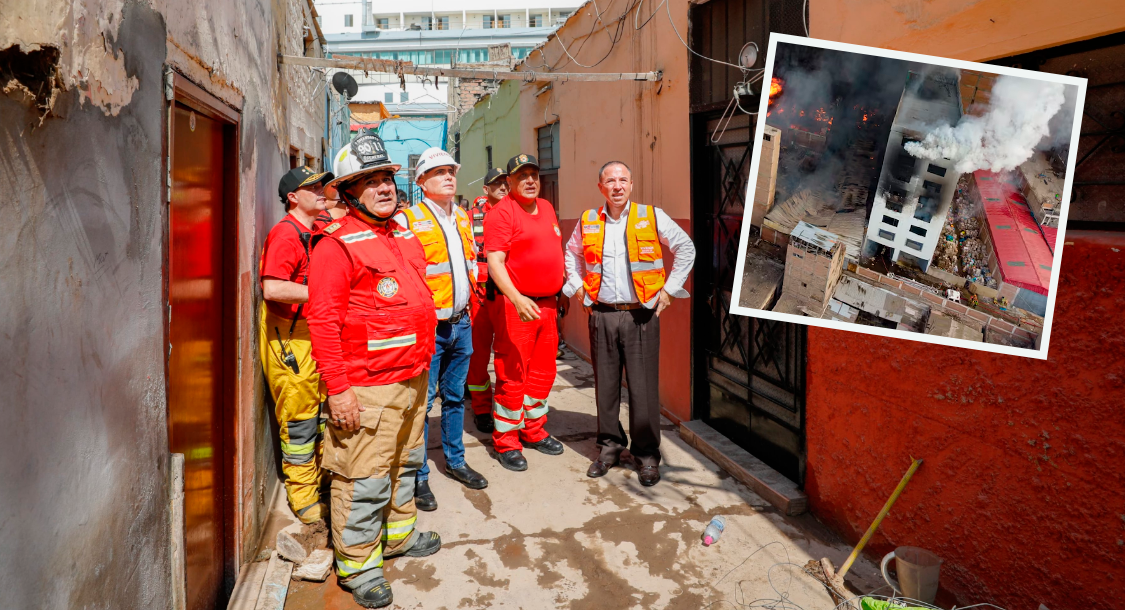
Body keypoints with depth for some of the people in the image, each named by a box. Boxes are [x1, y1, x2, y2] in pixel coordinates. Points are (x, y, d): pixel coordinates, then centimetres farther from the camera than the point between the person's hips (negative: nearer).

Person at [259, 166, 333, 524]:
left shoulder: (317, 232, 14)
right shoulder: (285, 233, -16)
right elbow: (272, 289, -26)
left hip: (317, 330, 9)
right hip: (289, 335, -9)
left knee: (322, 410, 18)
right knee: (300, 418, -1)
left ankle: (320, 478, 33)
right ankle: (304, 500, 11)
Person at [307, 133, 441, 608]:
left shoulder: (405, 238, 14)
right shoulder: (337, 244, -12)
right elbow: (323, 320, -17)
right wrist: (337, 388, -20)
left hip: (413, 379, 8)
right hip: (368, 387, -8)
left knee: (404, 463, 22)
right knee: (364, 479, 1)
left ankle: (399, 533, 41)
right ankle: (358, 564, 17)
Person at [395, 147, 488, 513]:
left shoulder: (463, 219, 13)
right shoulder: (407, 220, -9)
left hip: (461, 322, 7)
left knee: (455, 396, 16)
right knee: (422, 400, -2)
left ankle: (455, 461, 31)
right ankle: (418, 477, 9)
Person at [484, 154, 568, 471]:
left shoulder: (546, 207, 14)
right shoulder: (502, 212, -10)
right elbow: (495, 262, -19)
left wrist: (561, 291, 22)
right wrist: (516, 299, -30)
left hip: (548, 304, 8)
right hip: (516, 305, -7)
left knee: (542, 373, 15)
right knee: (512, 375, -1)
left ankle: (534, 431, 31)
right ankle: (506, 442, 11)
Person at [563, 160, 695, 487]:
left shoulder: (652, 217, 0)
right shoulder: (588, 221, 7)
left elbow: (685, 248, 6)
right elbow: (572, 253, 24)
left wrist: (669, 289, 2)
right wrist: (579, 286, 14)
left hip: (641, 314, -2)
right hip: (601, 315, 2)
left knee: (644, 386, -1)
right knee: (605, 384, 8)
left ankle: (646, 454, 11)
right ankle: (609, 445, 24)